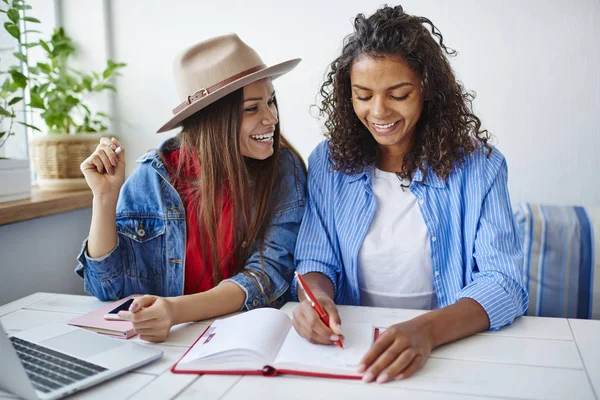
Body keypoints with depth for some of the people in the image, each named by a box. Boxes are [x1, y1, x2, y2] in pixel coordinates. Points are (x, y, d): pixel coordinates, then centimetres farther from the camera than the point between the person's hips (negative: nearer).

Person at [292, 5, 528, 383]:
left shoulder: (478, 167, -6)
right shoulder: (328, 163, 1)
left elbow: (504, 282, -12)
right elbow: (316, 260, 4)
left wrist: (428, 330, -31)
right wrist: (317, 296, -20)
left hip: (453, 345, -1)